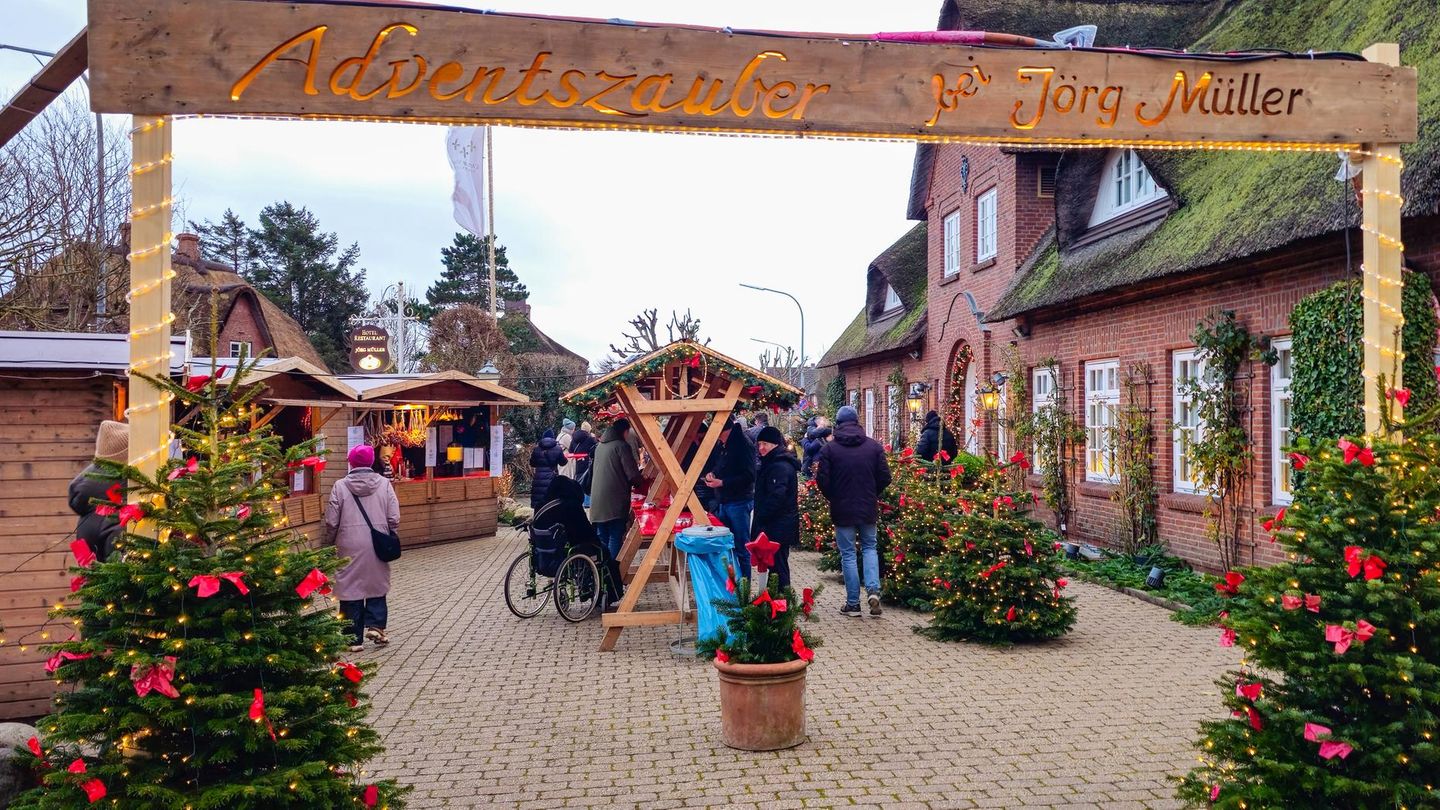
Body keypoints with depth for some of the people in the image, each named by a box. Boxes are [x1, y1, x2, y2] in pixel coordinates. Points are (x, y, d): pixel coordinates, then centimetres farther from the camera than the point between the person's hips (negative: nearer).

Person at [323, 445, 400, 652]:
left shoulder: (340, 486, -4)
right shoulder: (384, 484, -1)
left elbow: (331, 522, -3)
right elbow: (394, 518, -2)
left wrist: (330, 543, 14)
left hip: (349, 547, -1)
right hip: (377, 546, 1)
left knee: (350, 588, 7)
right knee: (377, 586, 18)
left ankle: (354, 638, 11)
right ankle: (375, 625, 6)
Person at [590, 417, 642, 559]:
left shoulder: (600, 446, 15)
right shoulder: (622, 446, -7)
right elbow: (633, 475, -13)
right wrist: (639, 478, 10)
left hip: (597, 501, 7)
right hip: (615, 502, -7)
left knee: (602, 538, 13)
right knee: (615, 538, -2)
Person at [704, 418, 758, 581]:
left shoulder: (744, 445, -13)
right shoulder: (723, 445, 12)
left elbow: (749, 476, -19)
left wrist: (722, 482, -20)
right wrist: (711, 474, 4)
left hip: (739, 502, -8)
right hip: (723, 502, 8)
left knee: (741, 547, -1)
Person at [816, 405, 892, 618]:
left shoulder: (829, 448, -8)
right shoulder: (874, 446, -2)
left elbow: (822, 480, -10)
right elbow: (885, 477, -2)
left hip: (842, 510, -2)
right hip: (868, 508, 2)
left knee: (848, 554, 7)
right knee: (869, 548, 19)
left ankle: (853, 603, 9)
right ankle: (873, 590, -2)